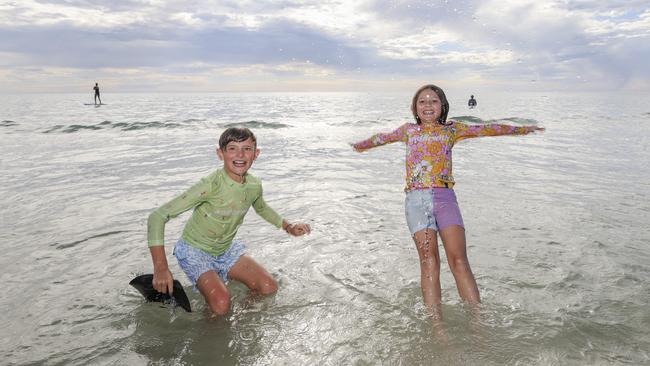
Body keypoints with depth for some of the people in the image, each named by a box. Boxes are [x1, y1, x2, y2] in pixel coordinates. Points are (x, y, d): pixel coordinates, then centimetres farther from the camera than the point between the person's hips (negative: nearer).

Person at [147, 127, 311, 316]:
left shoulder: (254, 185, -11)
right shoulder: (210, 186, -31)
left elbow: (262, 208, 17)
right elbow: (157, 217, -31)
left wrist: (288, 227, 6)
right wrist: (161, 268, -36)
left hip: (227, 250, 6)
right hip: (195, 251, -6)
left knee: (270, 288, -2)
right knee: (221, 304, -27)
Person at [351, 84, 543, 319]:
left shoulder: (451, 129, 20)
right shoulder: (409, 130, 22)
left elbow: (486, 129, 25)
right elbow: (382, 138, 38)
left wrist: (522, 129, 31)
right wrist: (360, 145, 52)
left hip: (444, 197, 0)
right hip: (416, 199, 0)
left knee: (459, 259, -13)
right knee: (429, 260, -11)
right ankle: (436, 323, -14)